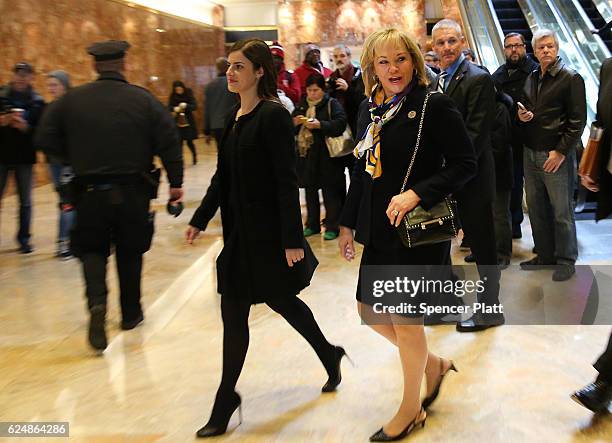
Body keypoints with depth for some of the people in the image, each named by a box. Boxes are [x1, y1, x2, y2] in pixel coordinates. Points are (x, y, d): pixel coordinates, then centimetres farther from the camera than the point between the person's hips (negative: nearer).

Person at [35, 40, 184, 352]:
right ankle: (131, 313, 27)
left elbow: (45, 140, 1)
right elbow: (169, 141, -7)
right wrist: (175, 182, 1)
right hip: (132, 191, 0)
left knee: (92, 250, 13)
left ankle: (97, 302, -13)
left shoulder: (71, 100, -1)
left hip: (89, 190, 0)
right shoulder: (143, 99, -4)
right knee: (130, 252, 17)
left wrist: (75, 160, 15)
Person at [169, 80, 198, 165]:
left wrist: (186, 105, -30)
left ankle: (195, 156, 29)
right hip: (178, 122, 2)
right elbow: (169, 107, -6)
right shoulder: (173, 96, 0)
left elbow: (195, 106, -12)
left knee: (189, 141, 2)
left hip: (188, 122, -2)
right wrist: (174, 109, -28)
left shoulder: (189, 94, -5)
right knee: (179, 141, -3)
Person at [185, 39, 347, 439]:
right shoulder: (235, 117, 10)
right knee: (234, 312, 11)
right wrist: (200, 220, 14)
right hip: (240, 229, 8)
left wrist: (292, 239, -20)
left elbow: (287, 181, -18)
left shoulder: (274, 115, -14)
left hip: (268, 231, -8)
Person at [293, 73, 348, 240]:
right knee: (310, 189, 12)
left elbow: (341, 124, -18)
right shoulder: (302, 105, 13)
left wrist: (320, 125, -25)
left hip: (326, 155, -6)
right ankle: (312, 224, 24)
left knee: (330, 191, -1)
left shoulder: (332, 104, -4)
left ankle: (332, 227, 7)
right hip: (307, 153, 6)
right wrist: (294, 122, -4)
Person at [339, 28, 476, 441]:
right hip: (380, 231, 8)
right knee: (369, 310, 14)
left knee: (406, 320, 4)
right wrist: (349, 223, 16)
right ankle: (434, 364, 37)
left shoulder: (435, 106, -12)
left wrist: (417, 194, -24)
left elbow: (465, 163, -14)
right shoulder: (370, 109, 8)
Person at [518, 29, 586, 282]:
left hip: (557, 156, -6)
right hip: (531, 154, 6)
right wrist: (522, 115, 3)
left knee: (561, 212, 0)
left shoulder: (571, 78, -5)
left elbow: (577, 120, -9)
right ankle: (545, 256, 23)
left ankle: (566, 261, 12)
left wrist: (561, 151, -15)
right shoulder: (531, 79, 15)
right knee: (536, 209, 10)